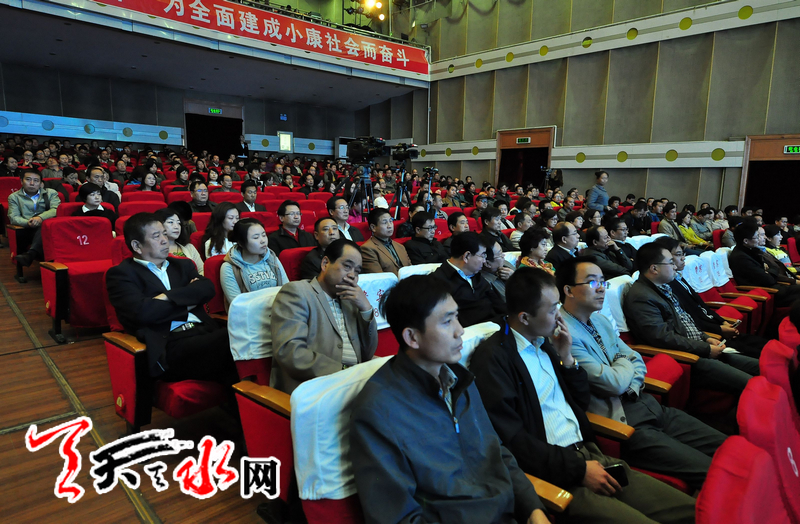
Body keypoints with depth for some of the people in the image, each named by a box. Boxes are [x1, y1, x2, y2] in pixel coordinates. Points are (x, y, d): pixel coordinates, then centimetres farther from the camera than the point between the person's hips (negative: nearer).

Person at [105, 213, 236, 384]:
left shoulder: (182, 265, 25)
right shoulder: (121, 273, 11)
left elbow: (207, 288, 6)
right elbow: (141, 311, -7)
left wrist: (170, 297, -6)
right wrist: (187, 302, 3)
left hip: (206, 332, 5)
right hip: (170, 345, -4)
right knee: (227, 343, -34)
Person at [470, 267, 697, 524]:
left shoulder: (544, 342, 11)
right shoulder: (492, 358, -14)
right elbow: (510, 440, -17)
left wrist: (566, 357, 4)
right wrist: (578, 470, -15)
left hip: (588, 454, 8)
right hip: (553, 473, -7)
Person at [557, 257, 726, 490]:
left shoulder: (599, 320, 12)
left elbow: (637, 362, 15)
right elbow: (614, 383, -19)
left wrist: (631, 386, -7)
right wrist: (625, 362, 3)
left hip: (647, 405, 9)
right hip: (621, 423, -9)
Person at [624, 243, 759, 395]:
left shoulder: (664, 288, 13)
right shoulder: (640, 297, -20)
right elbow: (663, 337, -24)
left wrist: (707, 338, 6)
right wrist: (707, 349, -15)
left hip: (700, 349, 10)